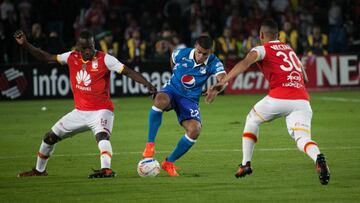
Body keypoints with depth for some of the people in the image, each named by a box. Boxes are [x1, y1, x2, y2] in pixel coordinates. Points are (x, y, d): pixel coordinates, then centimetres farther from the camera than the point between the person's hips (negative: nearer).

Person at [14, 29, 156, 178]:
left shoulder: (104, 59, -13)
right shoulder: (72, 57, 1)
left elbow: (127, 71, -17)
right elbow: (46, 57, 8)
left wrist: (147, 84, -29)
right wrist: (25, 44, 1)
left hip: (101, 110, -6)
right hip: (79, 112, 6)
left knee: (102, 135, -36)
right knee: (50, 137, 13)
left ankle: (106, 169, -53)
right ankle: (39, 170, 33)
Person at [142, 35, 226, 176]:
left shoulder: (213, 63, -16)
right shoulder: (182, 54, -11)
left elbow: (223, 79, -36)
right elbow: (172, 58, 15)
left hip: (190, 99, 1)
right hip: (172, 90, -1)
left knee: (195, 129, -23)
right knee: (161, 100, -39)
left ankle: (169, 162, -2)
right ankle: (150, 144, -28)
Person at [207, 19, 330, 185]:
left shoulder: (262, 50, 10)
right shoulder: (290, 49, 29)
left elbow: (245, 63, -10)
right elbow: (305, 77, 35)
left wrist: (222, 82, -19)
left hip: (279, 96, -3)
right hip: (302, 99, 3)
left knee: (252, 120, 24)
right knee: (302, 139, -6)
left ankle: (245, 164, 22)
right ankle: (318, 158, -40)